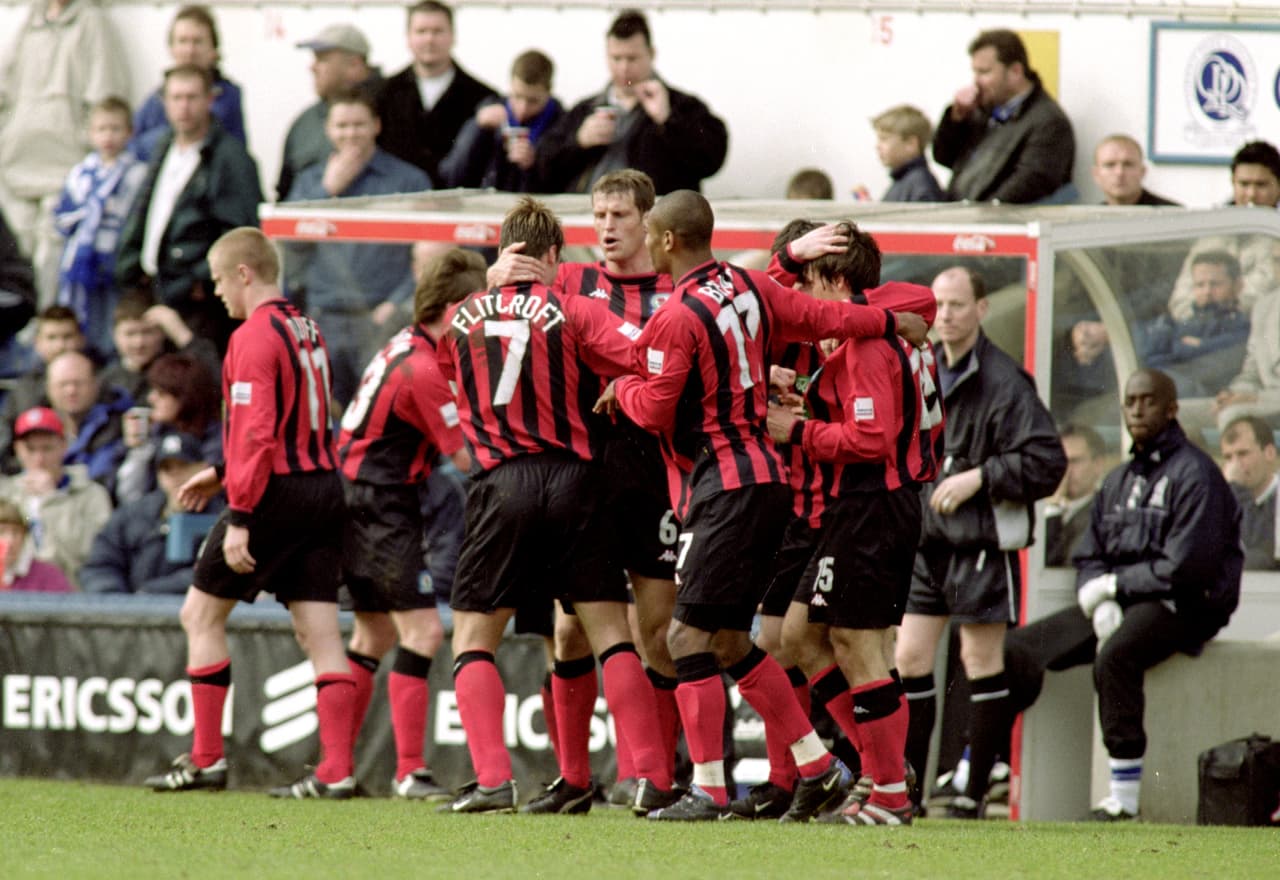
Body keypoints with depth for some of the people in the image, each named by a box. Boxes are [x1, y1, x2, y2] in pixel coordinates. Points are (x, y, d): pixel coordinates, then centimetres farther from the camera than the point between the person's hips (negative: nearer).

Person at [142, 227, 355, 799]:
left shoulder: (254, 337, -12)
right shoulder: (306, 332, 15)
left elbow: (256, 432, -20)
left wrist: (239, 517, -21)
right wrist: (222, 474, 28)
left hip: (277, 493, -8)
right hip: (324, 485, 8)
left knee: (201, 614, 5)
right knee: (320, 632, 3)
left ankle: (204, 761, 6)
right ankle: (336, 770, -4)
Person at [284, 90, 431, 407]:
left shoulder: (409, 180, 6)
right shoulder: (309, 181, 18)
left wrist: (396, 304, -10)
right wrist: (329, 189, 0)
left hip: (381, 318, -3)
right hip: (326, 318, 3)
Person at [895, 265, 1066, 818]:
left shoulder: (1004, 382, -11)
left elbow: (1047, 461, -14)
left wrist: (979, 477, -17)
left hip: (983, 541, -6)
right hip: (926, 541, 6)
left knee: (981, 660, 0)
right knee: (910, 658, 2)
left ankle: (975, 794, 6)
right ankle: (907, 789, 7)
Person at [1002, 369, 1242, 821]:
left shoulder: (1194, 474, -6)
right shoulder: (1119, 481, 18)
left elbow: (1187, 567, -16)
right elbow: (1088, 558, 16)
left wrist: (1114, 584, -10)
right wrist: (1101, 602, -7)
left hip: (1182, 607, -8)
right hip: (1115, 602, 8)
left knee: (1115, 656, -38)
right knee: (1018, 649, -4)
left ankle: (1125, 797, -36)